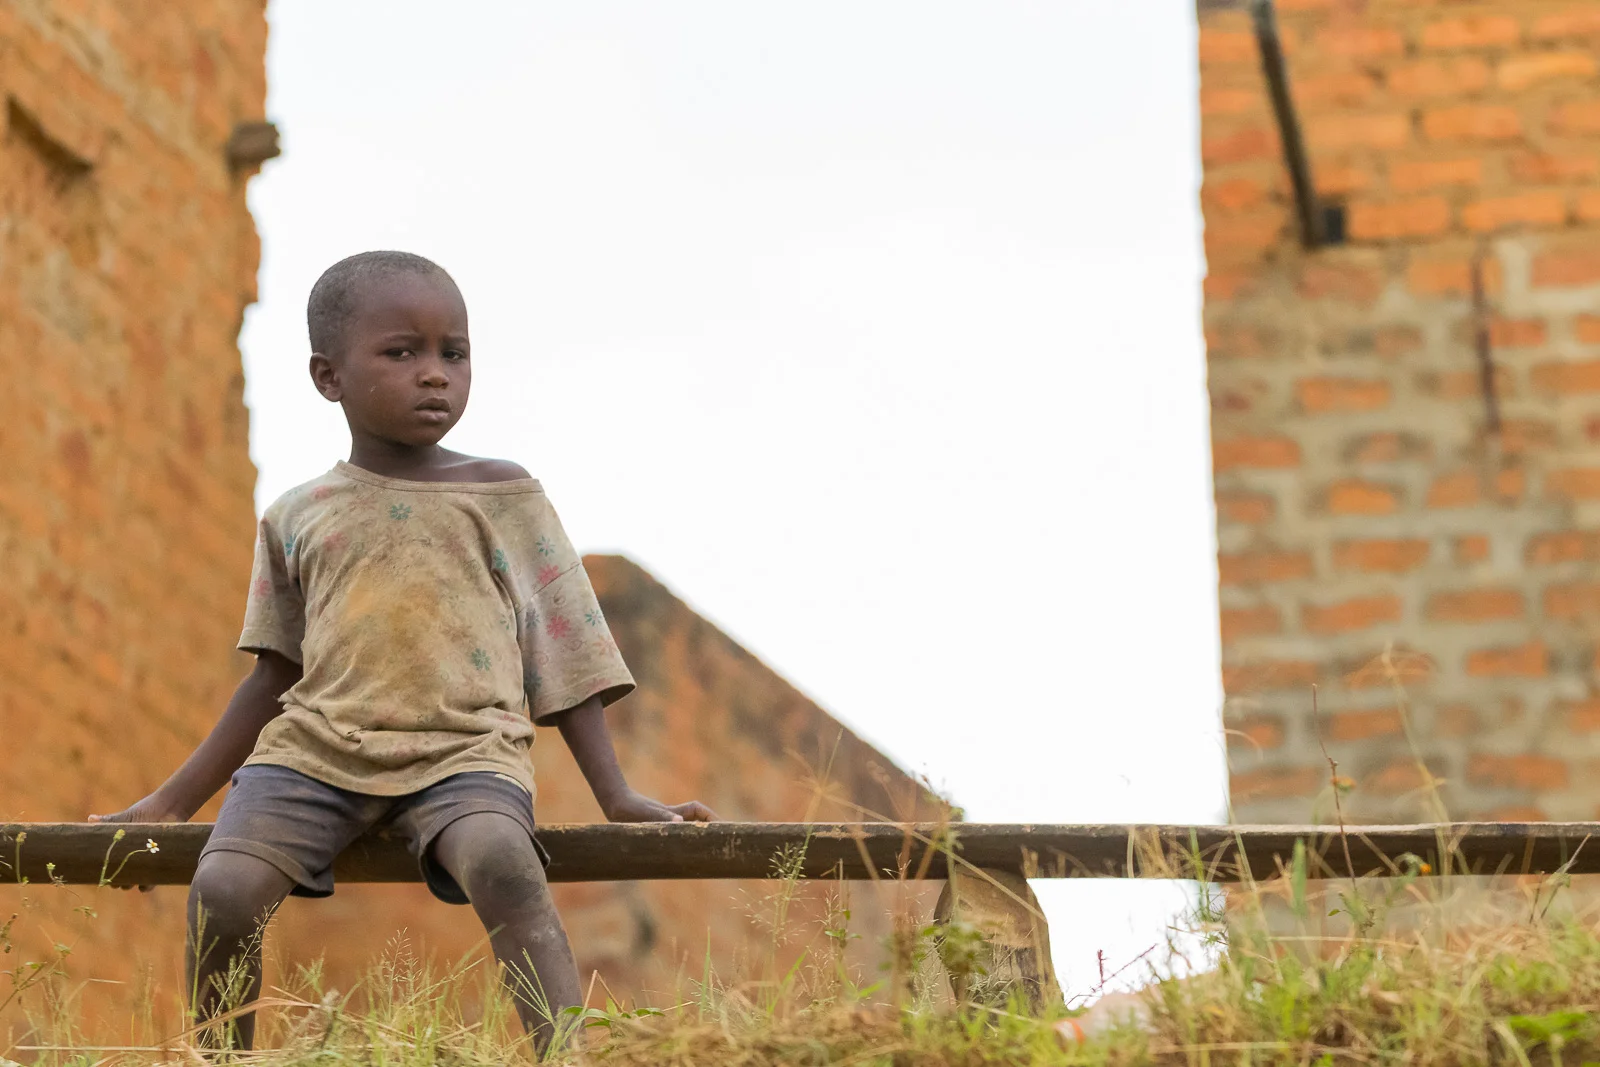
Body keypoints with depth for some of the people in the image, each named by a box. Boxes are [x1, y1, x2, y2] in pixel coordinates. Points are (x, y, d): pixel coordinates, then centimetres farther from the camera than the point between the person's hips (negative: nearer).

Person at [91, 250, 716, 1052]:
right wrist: (172, 802, 20)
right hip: (317, 746, 2)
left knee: (503, 863, -35)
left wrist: (617, 798, 2)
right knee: (220, 892, -24)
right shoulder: (296, 519, 15)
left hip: (463, 751, -2)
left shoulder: (504, 497, 9)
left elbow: (564, 655, 10)